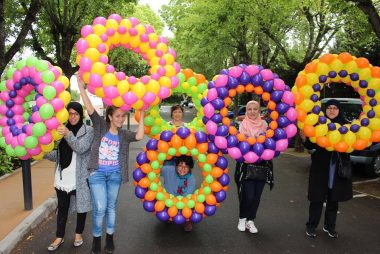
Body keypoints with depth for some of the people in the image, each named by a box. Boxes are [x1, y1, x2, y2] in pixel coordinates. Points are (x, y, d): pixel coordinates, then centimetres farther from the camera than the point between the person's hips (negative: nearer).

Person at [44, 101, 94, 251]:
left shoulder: (88, 130, -5)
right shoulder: (62, 129, 9)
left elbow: (81, 148, -20)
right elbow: (59, 155, 12)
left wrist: (68, 134, -31)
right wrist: (43, 154, -3)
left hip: (79, 178, -3)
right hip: (62, 177, 4)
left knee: (81, 206, 9)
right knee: (62, 207, 11)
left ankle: (78, 233, 27)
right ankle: (59, 237, 23)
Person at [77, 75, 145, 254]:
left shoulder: (123, 134, 2)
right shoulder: (100, 126, -4)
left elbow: (139, 136, -17)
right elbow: (89, 108, -14)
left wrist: (141, 114, -16)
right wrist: (81, 86, -22)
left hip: (115, 174, 3)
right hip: (97, 173, -3)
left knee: (111, 206, 13)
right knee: (100, 208, -5)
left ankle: (109, 238, 30)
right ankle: (96, 239, 18)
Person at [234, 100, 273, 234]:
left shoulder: (264, 125, 5)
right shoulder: (241, 125, 0)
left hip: (262, 166, 3)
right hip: (245, 166, -2)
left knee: (256, 196, 7)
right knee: (248, 195, -7)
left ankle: (250, 220, 26)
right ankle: (242, 218, 19)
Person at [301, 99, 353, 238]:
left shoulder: (345, 125, 2)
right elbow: (311, 145, -1)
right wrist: (305, 139, -20)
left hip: (339, 167, 2)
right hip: (320, 167, -2)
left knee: (334, 199, 13)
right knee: (317, 198, 4)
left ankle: (329, 226, 29)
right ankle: (311, 226, 19)